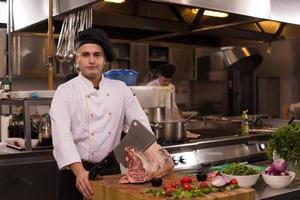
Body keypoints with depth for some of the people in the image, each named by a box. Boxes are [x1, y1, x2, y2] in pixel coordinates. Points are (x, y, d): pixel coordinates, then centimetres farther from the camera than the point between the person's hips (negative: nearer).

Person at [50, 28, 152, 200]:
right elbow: (62, 135, -19)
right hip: (77, 171, -3)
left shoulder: (120, 89, 4)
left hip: (111, 169, 3)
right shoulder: (65, 92, -7)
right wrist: (79, 171, -34)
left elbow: (140, 123, -1)